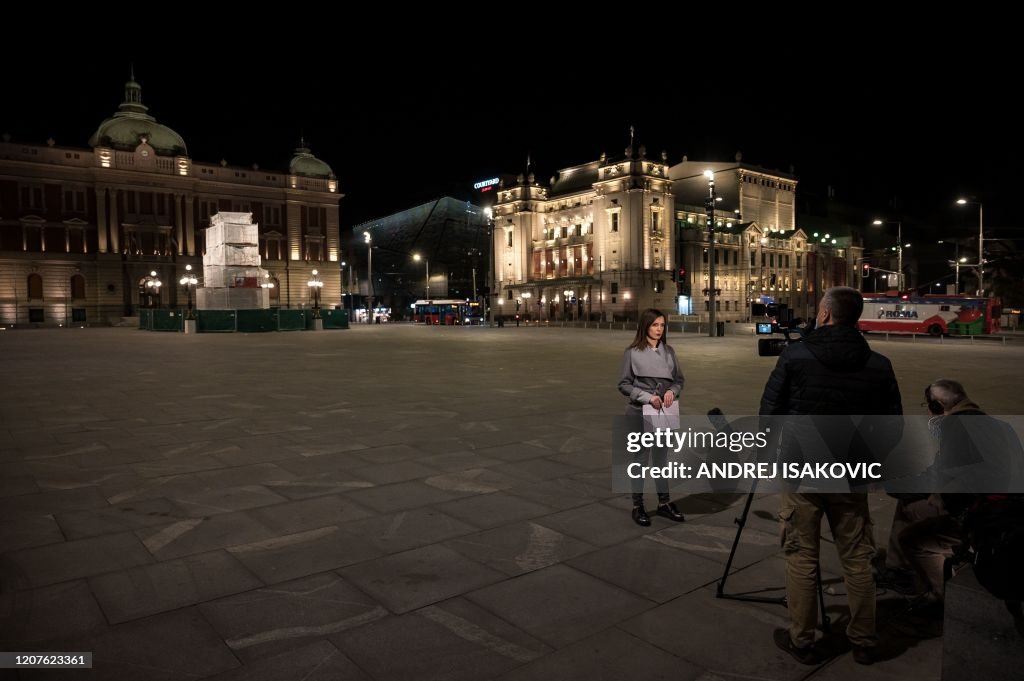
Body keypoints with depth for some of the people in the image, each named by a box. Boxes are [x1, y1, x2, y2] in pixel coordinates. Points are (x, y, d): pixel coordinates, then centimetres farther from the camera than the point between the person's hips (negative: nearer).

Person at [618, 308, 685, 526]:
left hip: (664, 411, 4)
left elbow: (679, 379, 10)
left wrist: (672, 391, -11)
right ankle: (638, 506, 17)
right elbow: (624, 384, -7)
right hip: (640, 412, -4)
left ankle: (664, 502, 26)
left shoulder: (668, 351, 4)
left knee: (662, 456, 14)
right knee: (640, 457, 6)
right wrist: (647, 397, -18)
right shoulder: (632, 352, -8)